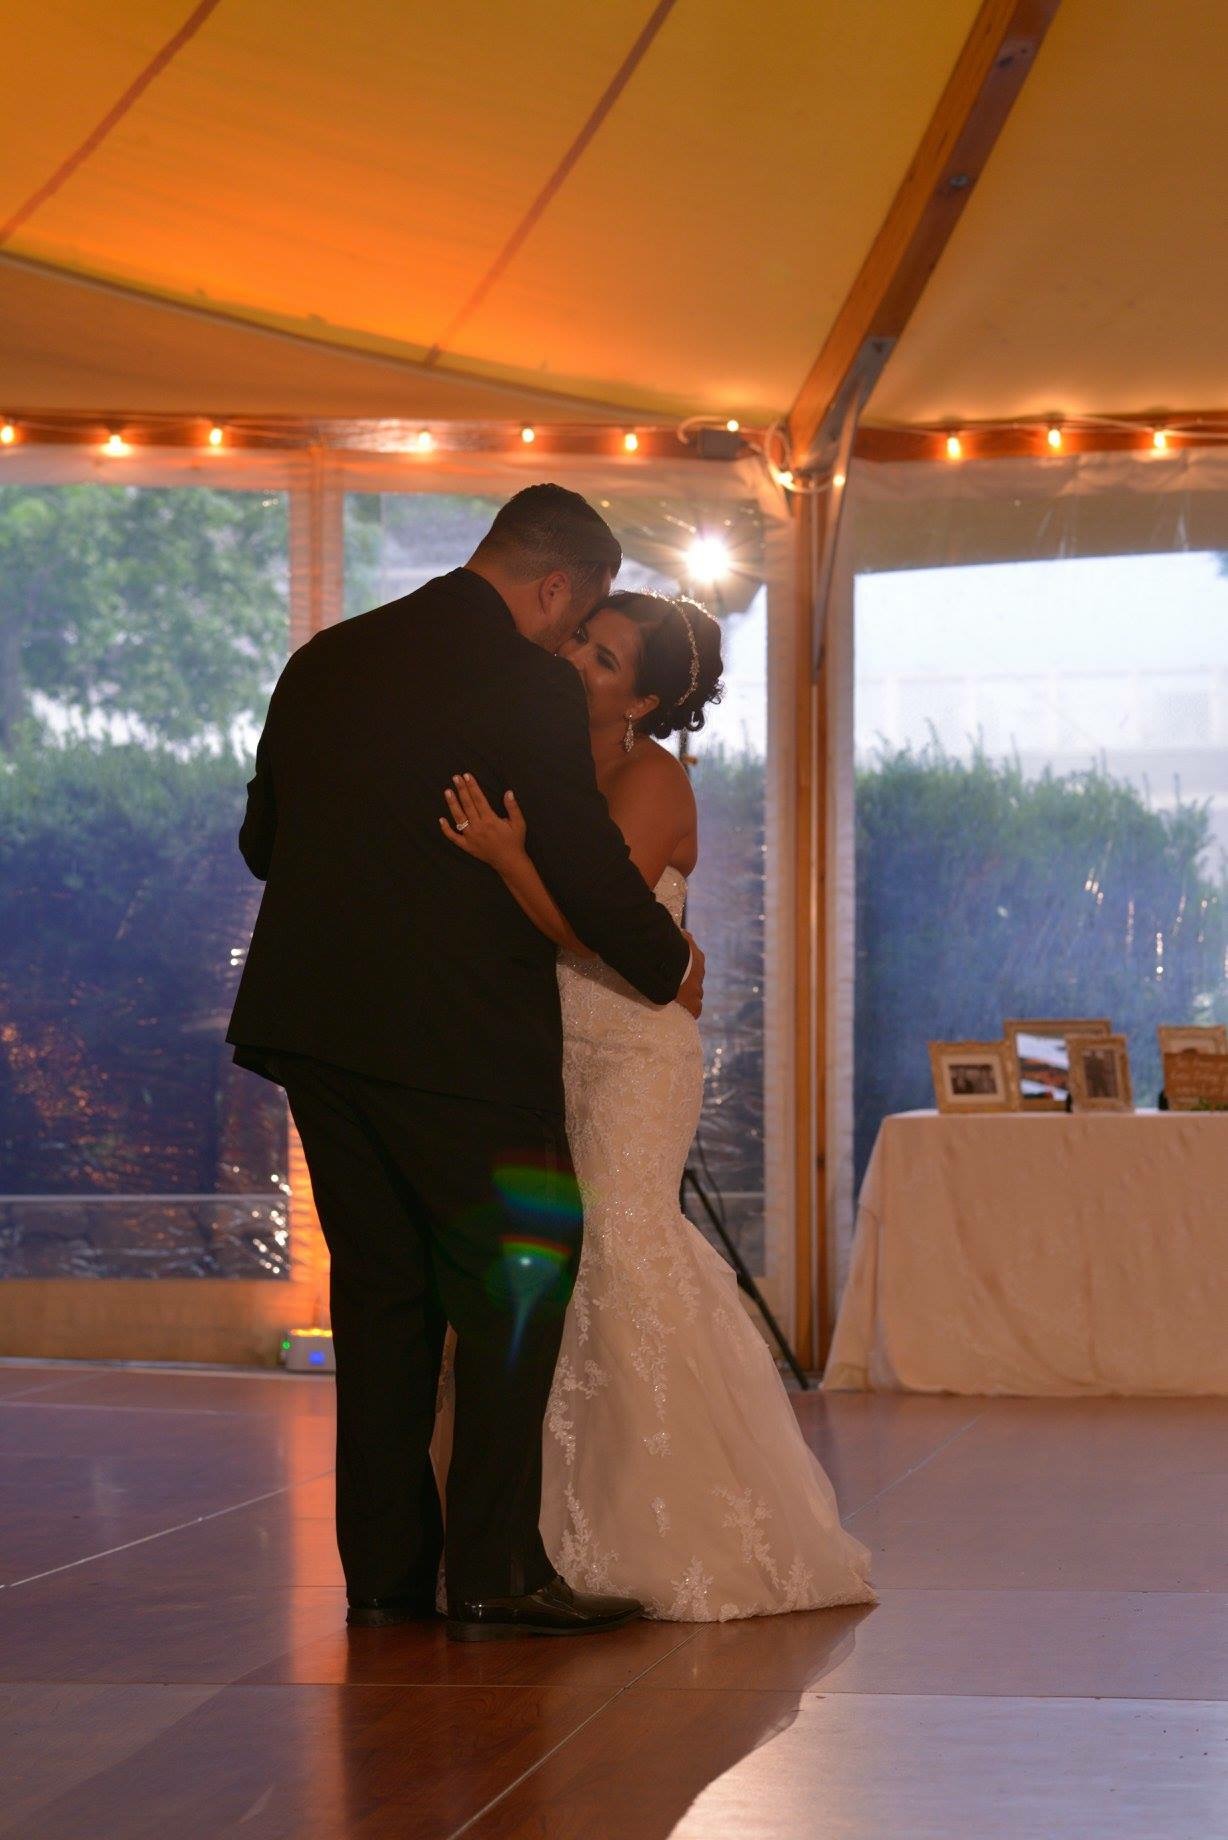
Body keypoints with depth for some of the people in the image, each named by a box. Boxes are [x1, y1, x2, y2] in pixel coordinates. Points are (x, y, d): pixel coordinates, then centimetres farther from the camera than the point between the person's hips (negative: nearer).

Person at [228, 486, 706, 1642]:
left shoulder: (326, 660, 12)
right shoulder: (527, 685, -9)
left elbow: (263, 839, 18)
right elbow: (585, 868, -9)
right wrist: (670, 964, 9)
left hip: (313, 1021, 7)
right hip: (454, 1037, -7)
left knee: (379, 1287, 13)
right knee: (520, 1279, 2)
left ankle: (383, 1570, 14)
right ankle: (493, 1572, -3)